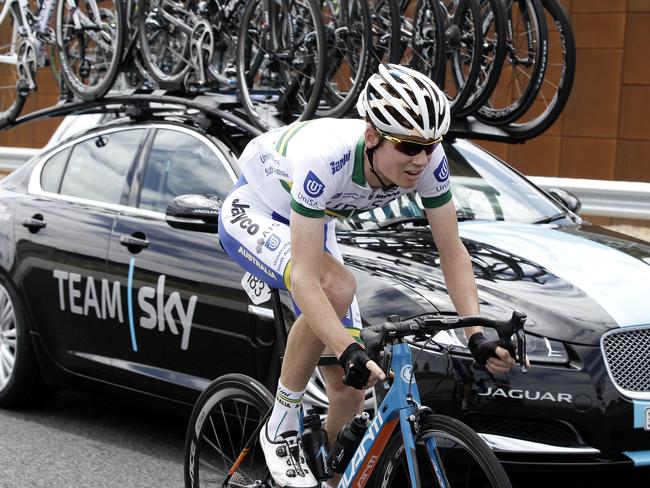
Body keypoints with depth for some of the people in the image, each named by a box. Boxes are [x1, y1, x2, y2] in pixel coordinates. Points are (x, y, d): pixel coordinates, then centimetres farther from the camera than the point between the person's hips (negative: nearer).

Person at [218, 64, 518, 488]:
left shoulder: (428, 159, -26)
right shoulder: (326, 157, -42)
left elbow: (453, 253, -18)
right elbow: (305, 278, -44)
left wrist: (477, 337, -29)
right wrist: (350, 352, -54)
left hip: (312, 225, 6)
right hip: (252, 214, -5)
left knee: (350, 396, -3)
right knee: (337, 287, -38)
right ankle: (282, 429, -18)